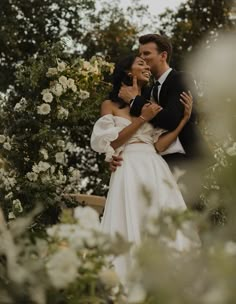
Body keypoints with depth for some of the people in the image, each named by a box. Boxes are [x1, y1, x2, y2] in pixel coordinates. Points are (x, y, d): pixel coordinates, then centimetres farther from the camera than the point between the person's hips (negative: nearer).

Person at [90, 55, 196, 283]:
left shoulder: (153, 105, 18)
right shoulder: (111, 105, 10)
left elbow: (159, 144, 6)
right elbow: (110, 143, -4)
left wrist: (185, 118, -1)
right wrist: (141, 119, -5)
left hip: (155, 170, 4)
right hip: (129, 170, -4)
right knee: (131, 226, -8)